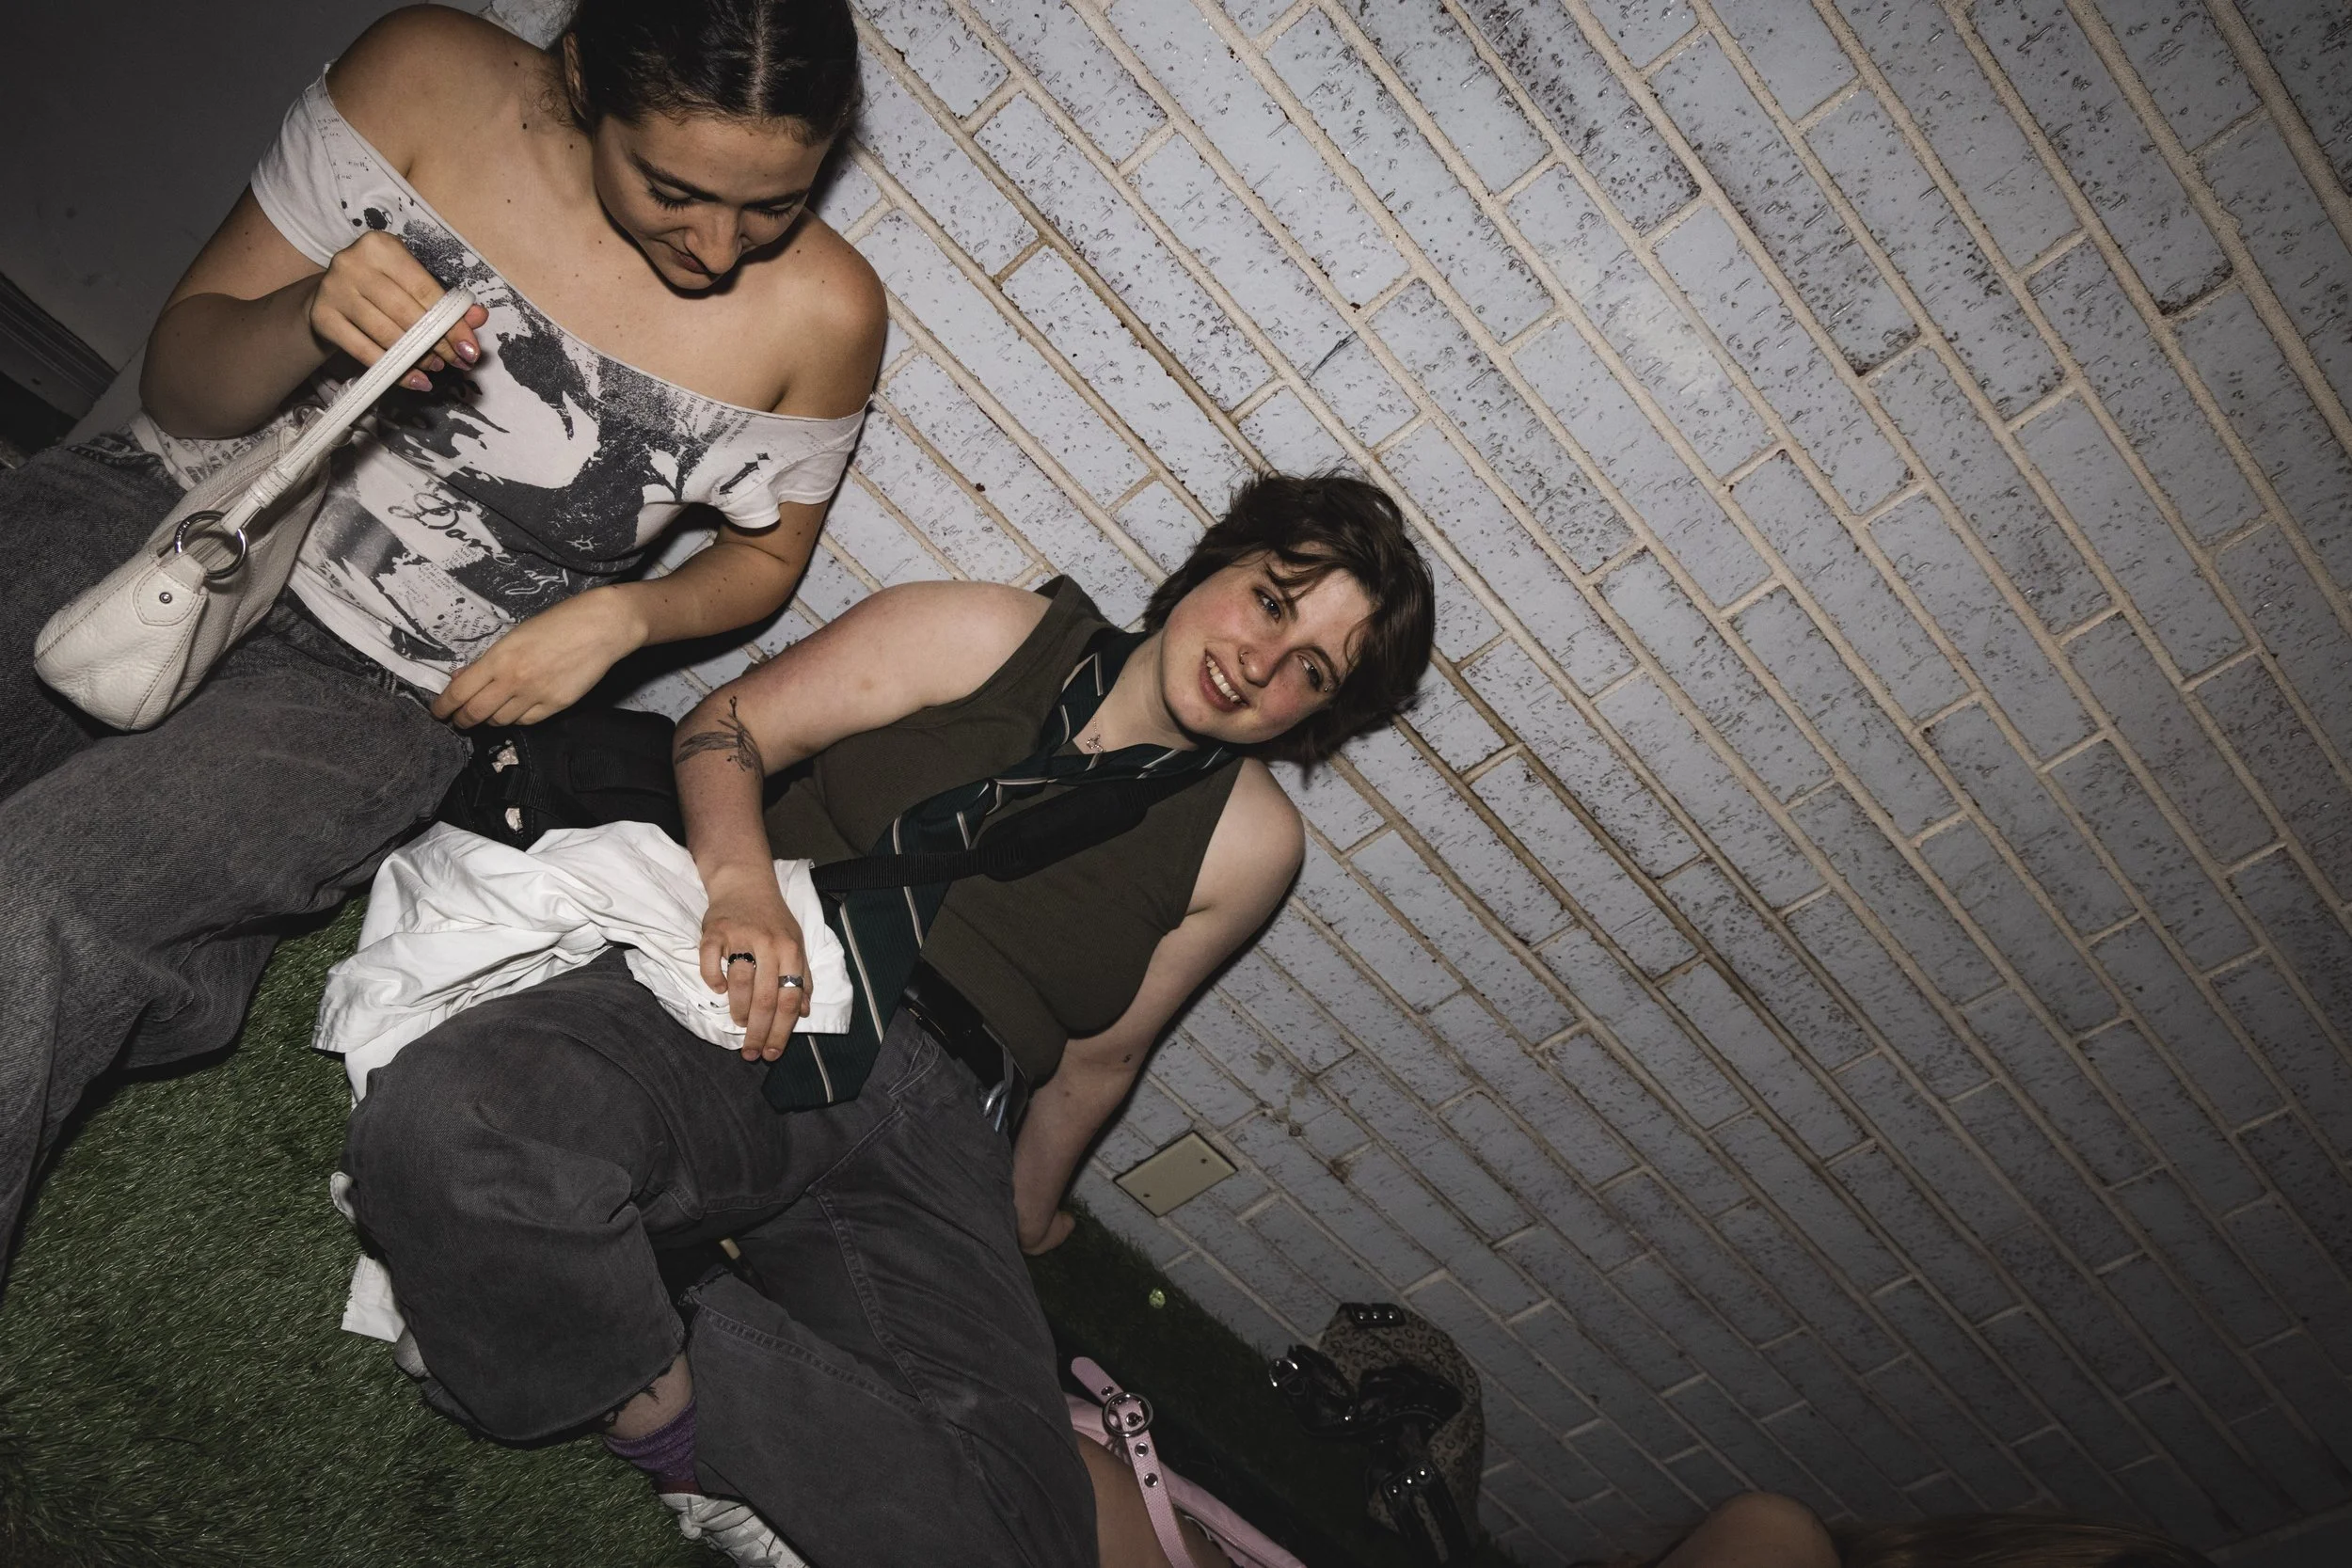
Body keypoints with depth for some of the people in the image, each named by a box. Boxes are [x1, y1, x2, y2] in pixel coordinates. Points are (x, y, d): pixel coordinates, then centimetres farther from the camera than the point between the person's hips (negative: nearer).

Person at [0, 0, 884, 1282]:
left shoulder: (821, 315, -12)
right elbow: (181, 380, -2)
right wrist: (310, 317, -25)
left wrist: (621, 615, -13)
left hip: (369, 693, -2)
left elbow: (763, 558, 7)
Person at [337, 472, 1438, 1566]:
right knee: (447, 1122, -34)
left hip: (927, 1127, 1)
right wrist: (739, 877, -14)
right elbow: (728, 725, 6)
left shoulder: (1249, 839, 12)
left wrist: (1024, 1215, 27)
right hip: (743, 1014, -1)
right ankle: (667, 1411, -10)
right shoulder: (994, 637, 9)